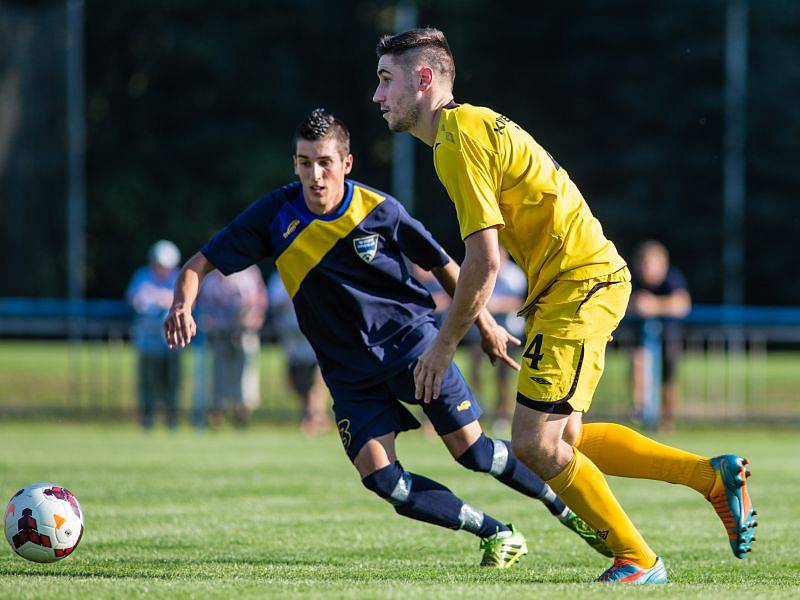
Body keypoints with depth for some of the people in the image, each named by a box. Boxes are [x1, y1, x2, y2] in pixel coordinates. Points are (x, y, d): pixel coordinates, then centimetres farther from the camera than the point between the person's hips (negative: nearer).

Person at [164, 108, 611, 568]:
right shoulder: (276, 216, -10)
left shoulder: (379, 210, -11)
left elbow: (440, 263, 4)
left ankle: (567, 508, 19)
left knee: (473, 451, -6)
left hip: (410, 338, -2)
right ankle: (497, 534, -1)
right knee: (381, 478, -15)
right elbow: (201, 263, -6)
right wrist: (183, 306, -28)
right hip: (350, 370, 2)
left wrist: (484, 323, 12)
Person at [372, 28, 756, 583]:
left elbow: (485, 262, -18)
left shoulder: (458, 142, -14)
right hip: (595, 276, 10)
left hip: (577, 285, -10)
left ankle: (637, 560, -1)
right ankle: (713, 475, 16)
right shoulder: (475, 123, 17)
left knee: (535, 445, -10)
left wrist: (444, 344, -9)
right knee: (561, 440, 13)